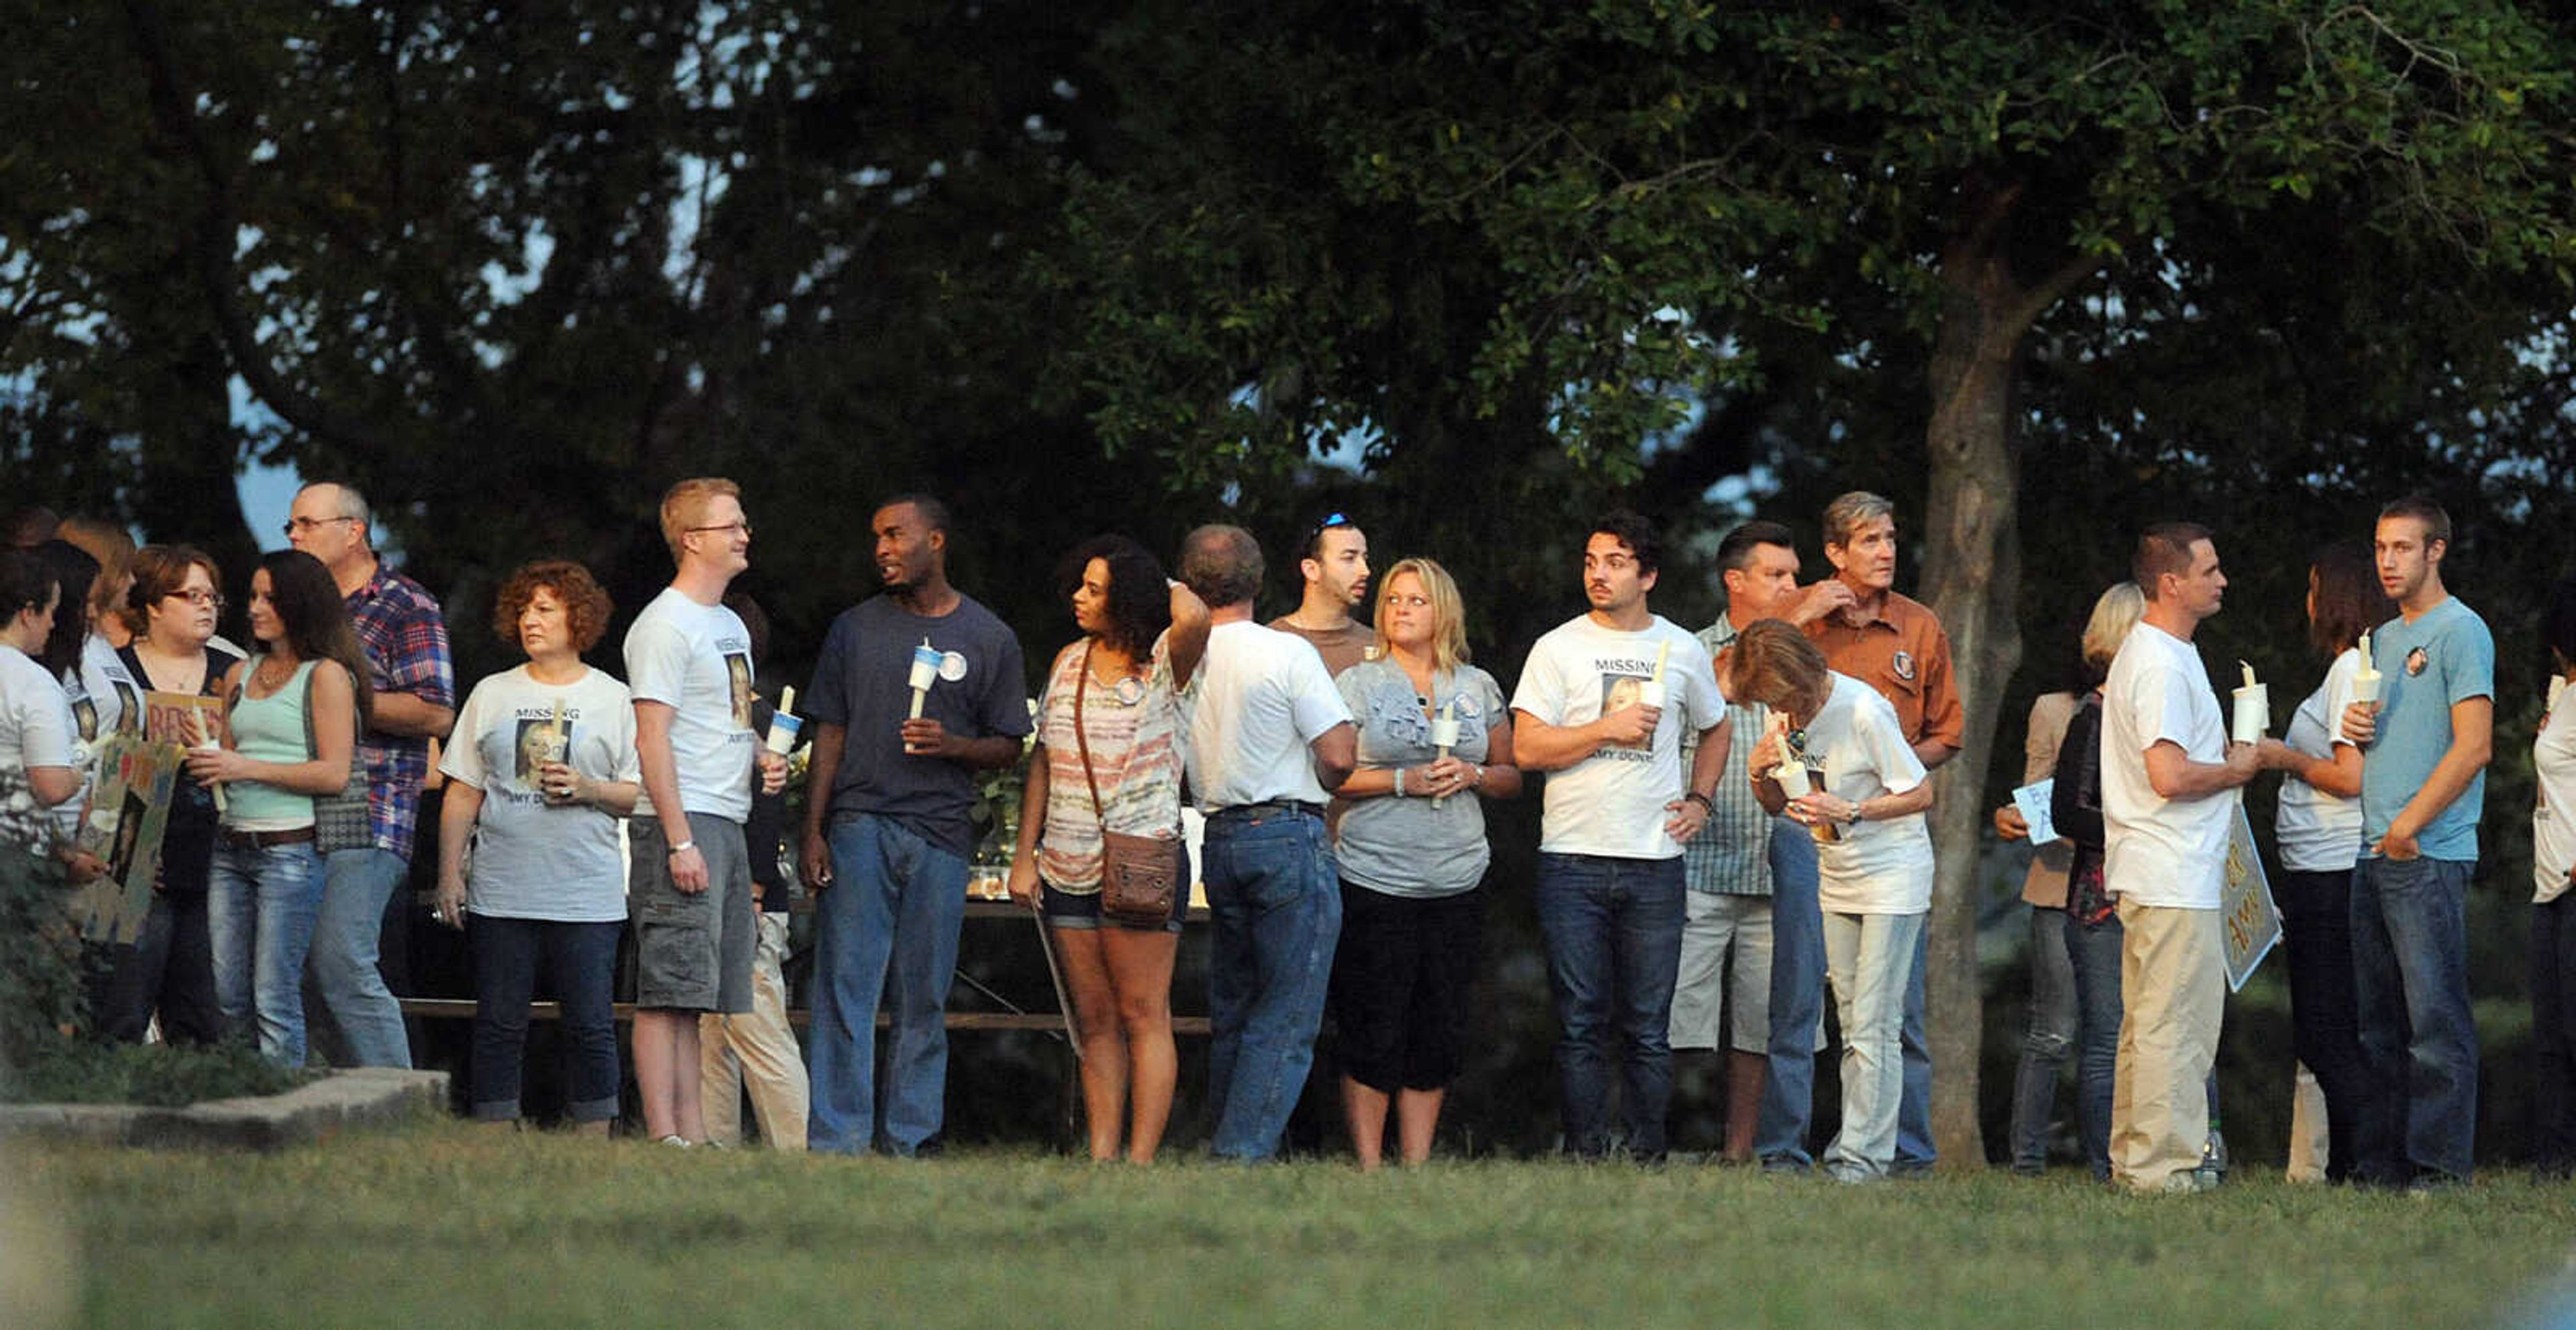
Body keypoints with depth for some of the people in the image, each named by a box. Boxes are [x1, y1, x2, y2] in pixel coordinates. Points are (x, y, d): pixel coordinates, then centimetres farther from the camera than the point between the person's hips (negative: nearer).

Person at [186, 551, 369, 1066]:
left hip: (291, 849, -6)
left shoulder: (327, 676, -4)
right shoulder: (240, 675, 16)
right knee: (225, 999, 4)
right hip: (231, 846, 6)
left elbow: (334, 774, -11)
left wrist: (247, 768, -15)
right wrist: (208, 763, 1)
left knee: (275, 1000, -8)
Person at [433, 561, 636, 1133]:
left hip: (587, 892, -2)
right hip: (501, 890, 2)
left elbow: (642, 797, 5)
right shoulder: (492, 695, 13)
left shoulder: (613, 699, 6)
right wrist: (449, 872, 4)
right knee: (498, 1024, 1)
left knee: (591, 1026, -3)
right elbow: (463, 793, 13)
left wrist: (587, 790, -13)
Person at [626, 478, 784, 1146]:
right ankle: (665, 1139, -15)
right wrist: (680, 840, -21)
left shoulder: (729, 625, 20)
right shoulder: (665, 626, -9)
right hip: (681, 822, -10)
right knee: (670, 991, -12)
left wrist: (761, 759, 9)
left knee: (701, 994, 9)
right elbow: (654, 740, -15)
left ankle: (695, 1136, 10)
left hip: (727, 825, 10)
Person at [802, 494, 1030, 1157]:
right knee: (846, 990, -6)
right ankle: (836, 1143, -7)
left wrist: (952, 746, -12)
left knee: (924, 998, 2)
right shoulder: (856, 629, 11)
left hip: (941, 835, 0)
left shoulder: (988, 639, 8)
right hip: (860, 824, 0)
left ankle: (909, 1142, 7)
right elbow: (830, 734, 10)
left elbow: (1008, 747, 9)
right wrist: (814, 830, 1)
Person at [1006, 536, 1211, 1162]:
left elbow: (1193, 619, -29)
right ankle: (1100, 1159, 7)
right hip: (1068, 870, 6)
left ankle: (1140, 1162, -6)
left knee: (1143, 1016, -5)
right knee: (1095, 1022, 6)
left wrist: (1170, 587, -6)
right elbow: (1042, 763, 16)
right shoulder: (1068, 663, 12)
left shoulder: (1162, 665, -5)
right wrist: (1025, 853, 10)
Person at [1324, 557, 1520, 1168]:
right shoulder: (1358, 683, 2)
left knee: (1439, 1035, 4)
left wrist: (1471, 776, -5)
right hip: (1374, 881, -3)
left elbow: (1512, 778, 16)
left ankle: (1417, 1165, 12)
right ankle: (1368, 1168, 2)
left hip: (1457, 882, 3)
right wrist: (1401, 781, -14)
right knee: (1373, 1032, -5)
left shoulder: (1478, 688, 12)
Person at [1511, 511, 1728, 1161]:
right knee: (1581, 1026, -2)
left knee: (1648, 1029, 1)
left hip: (1655, 863, 1)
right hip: (1573, 862, -1)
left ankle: (1647, 1157, 5)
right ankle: (1586, 1157, 1)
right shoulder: (1558, 649, 3)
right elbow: (1527, 747, -4)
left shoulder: (1683, 651, 11)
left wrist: (1700, 798, 13)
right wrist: (1609, 729, -12)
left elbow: (1716, 729, 27)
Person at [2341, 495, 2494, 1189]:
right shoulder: (2382, 639, 21)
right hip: (2374, 854, 9)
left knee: (2435, 1017, -10)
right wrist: (2355, 729, 8)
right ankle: (2381, 1160, 14)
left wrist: (2410, 825, -17)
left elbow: (2473, 746, -15)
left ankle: (2441, 1164, -10)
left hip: (2432, 854, -9)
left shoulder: (2460, 632, -6)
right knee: (2378, 1021, 10)